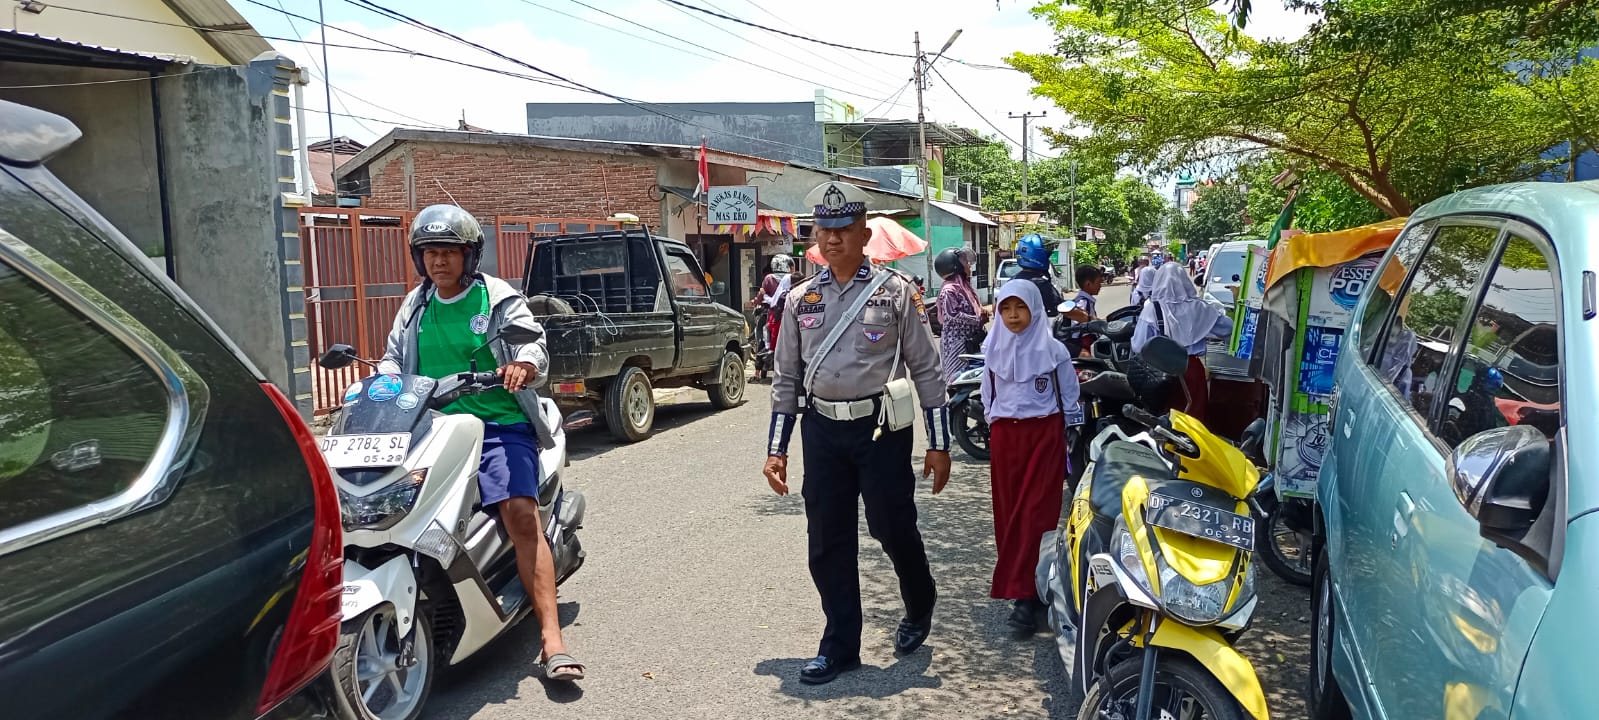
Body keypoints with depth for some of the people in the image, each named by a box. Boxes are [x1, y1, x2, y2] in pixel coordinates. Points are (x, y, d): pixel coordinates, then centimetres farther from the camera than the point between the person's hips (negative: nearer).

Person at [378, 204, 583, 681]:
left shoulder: (499, 298, 4)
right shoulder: (415, 306, 19)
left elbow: (534, 344, -6)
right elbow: (394, 358, 20)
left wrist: (523, 364, -30)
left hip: (498, 423, -5)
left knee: (520, 512, -23)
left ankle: (551, 641, -26)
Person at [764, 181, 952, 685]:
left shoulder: (895, 292, -2)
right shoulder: (801, 299, 9)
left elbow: (925, 369, -2)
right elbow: (786, 379, 12)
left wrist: (939, 444, -4)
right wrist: (775, 450, 8)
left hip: (882, 427, -3)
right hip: (821, 430, 4)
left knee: (893, 528, 3)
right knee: (827, 542, 7)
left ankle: (919, 608, 35)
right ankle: (840, 645, 22)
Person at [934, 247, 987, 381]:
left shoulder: (964, 286, 15)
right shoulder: (948, 290, -15)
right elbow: (953, 316, -23)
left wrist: (982, 313, 4)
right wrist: (978, 319, -17)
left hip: (970, 342, 9)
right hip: (956, 343, -9)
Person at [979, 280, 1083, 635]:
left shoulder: (1053, 350, -4)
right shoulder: (993, 350, 6)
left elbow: (1069, 396, 3)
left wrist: (1073, 441, 4)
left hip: (1044, 434, -4)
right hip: (1004, 436, 4)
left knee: (1035, 513, -7)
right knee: (1008, 511, 8)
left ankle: (1025, 596, -9)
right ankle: (1020, 580, 22)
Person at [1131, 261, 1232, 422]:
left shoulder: (1152, 309, -14)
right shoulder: (1199, 307, -7)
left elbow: (1138, 347, -14)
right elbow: (1227, 328, 4)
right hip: (1192, 368, 1)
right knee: (1194, 415, 14)